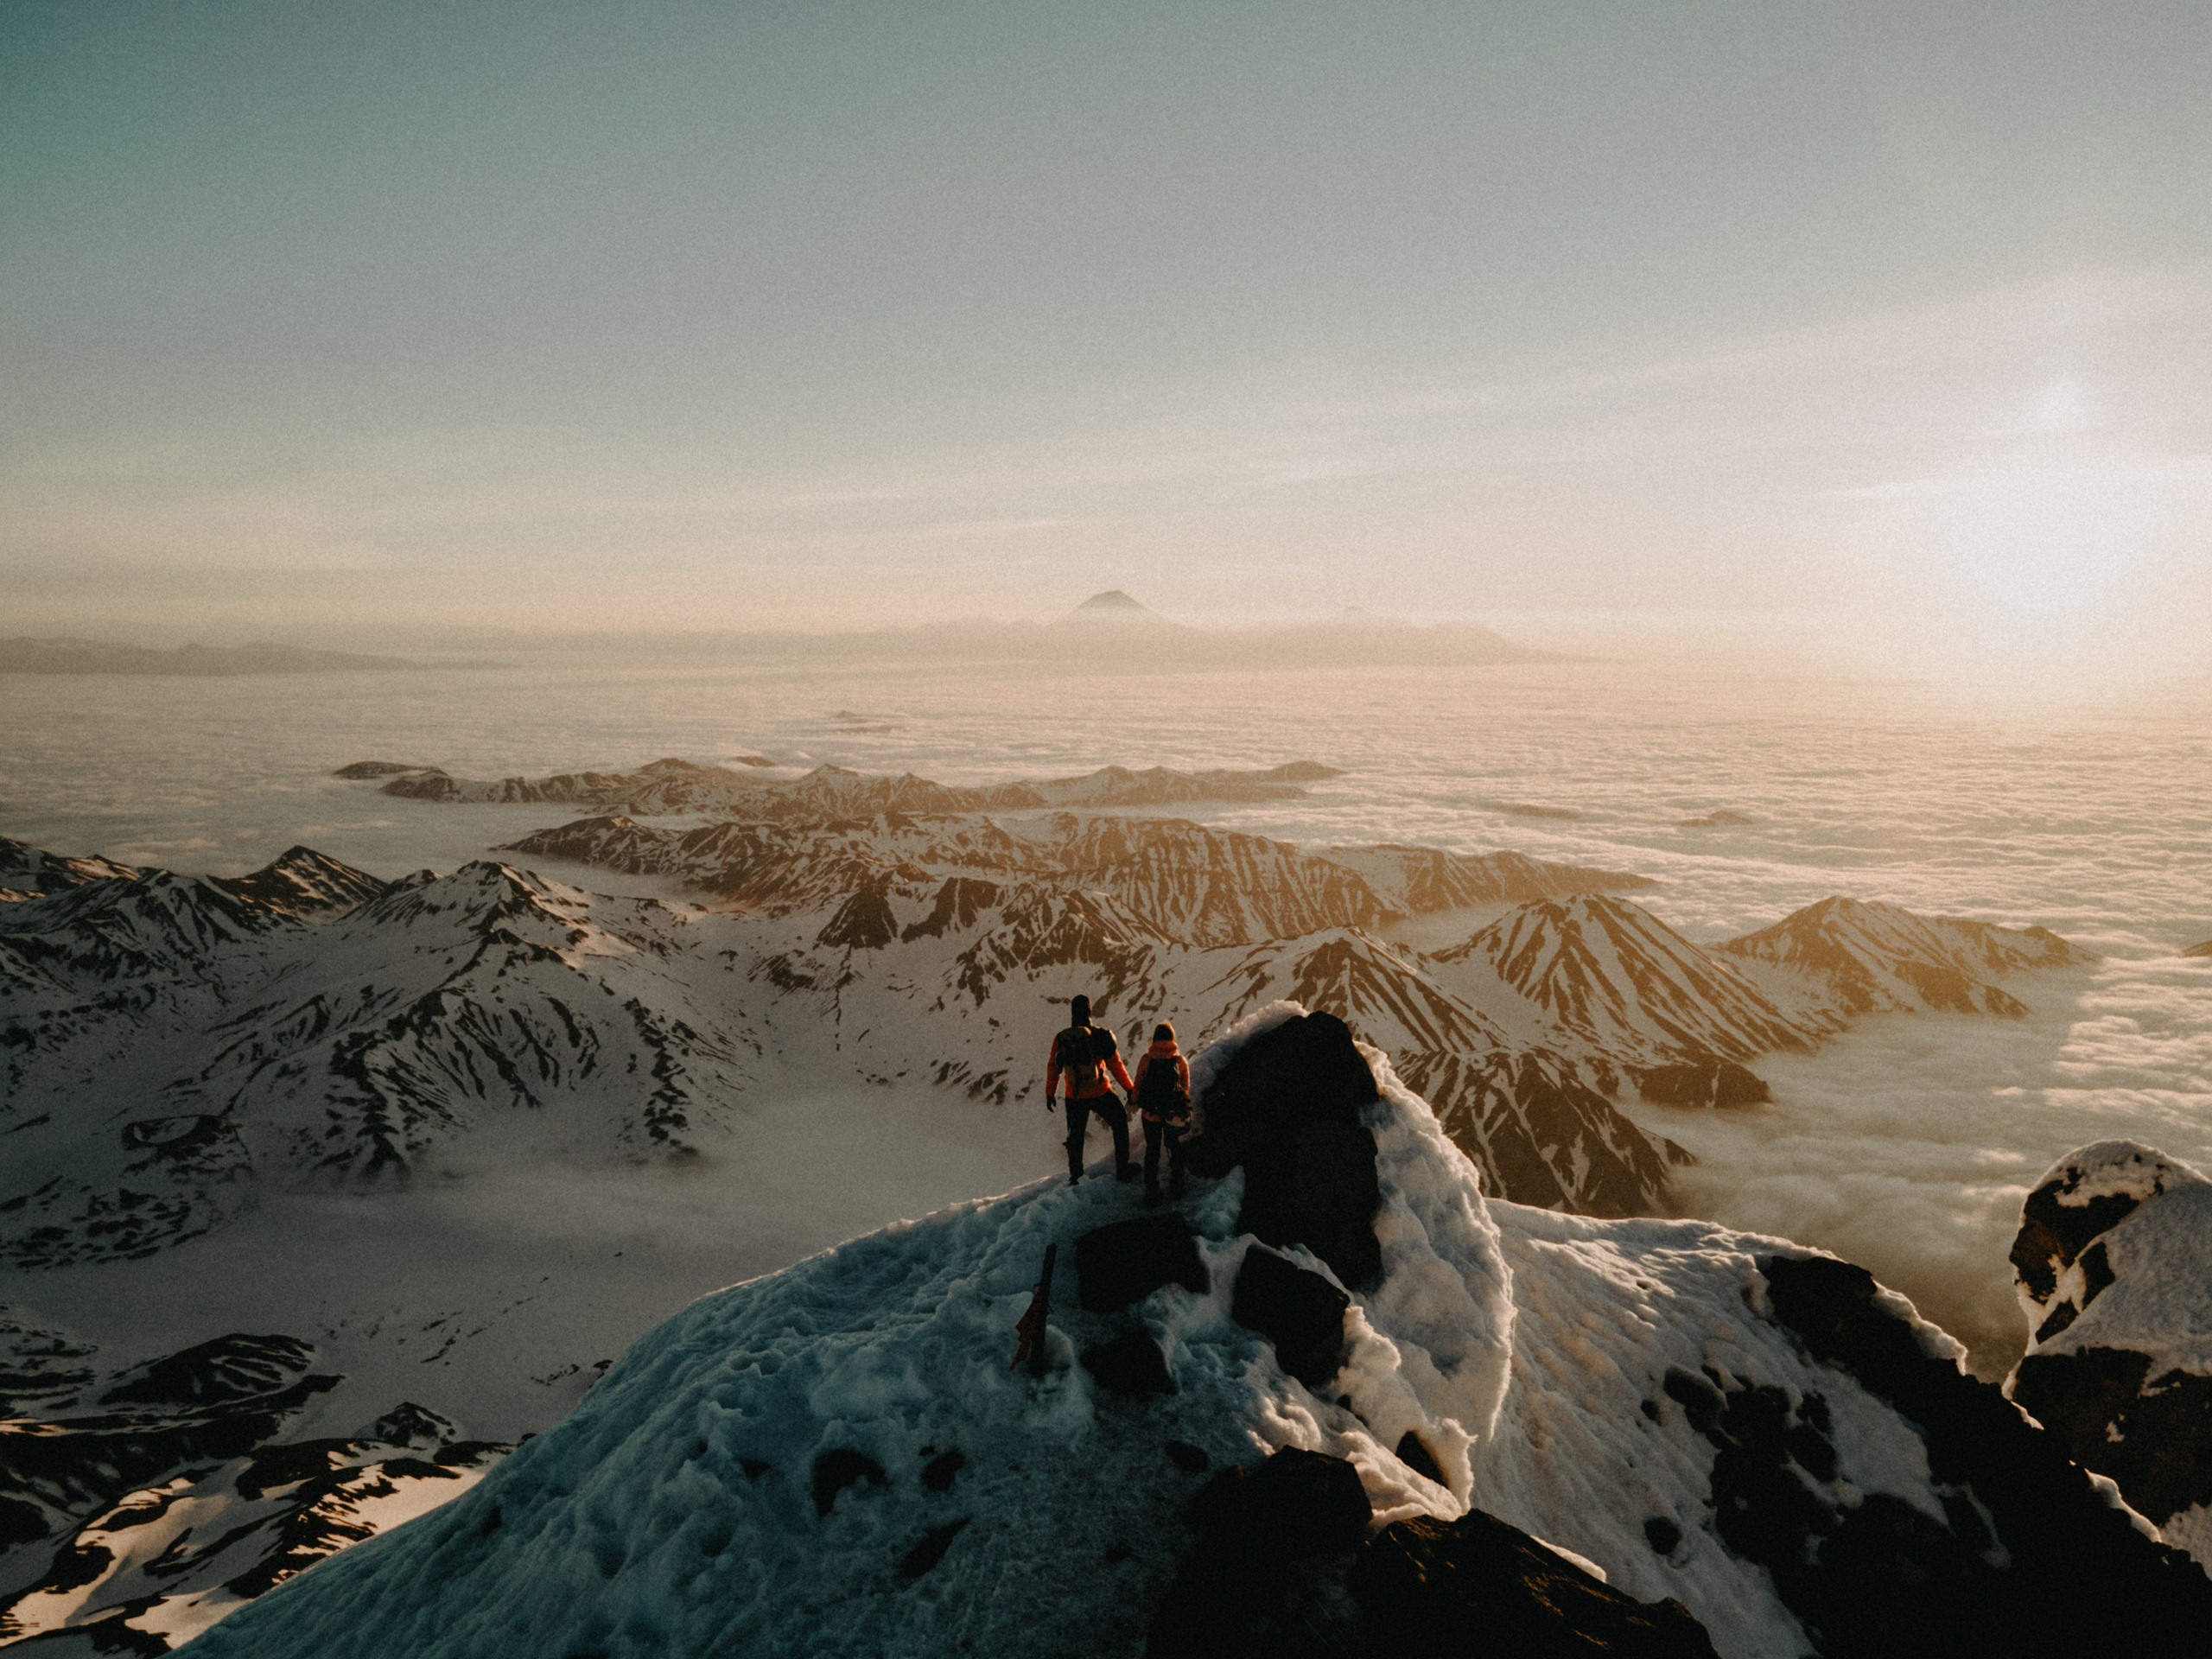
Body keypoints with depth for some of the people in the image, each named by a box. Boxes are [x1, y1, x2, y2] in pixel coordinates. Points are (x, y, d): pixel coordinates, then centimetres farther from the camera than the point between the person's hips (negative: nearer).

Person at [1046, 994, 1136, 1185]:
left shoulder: (1061, 1039, -6)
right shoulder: (1100, 1036, -13)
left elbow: (1053, 1068, 2)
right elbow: (1115, 1066, -9)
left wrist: (1049, 1094, 16)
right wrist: (1130, 1089, 2)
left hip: (1074, 1098, 2)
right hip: (1101, 1094, -2)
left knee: (1075, 1136, 20)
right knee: (1120, 1123, 20)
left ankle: (1075, 1177, 26)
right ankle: (1123, 1169, 21)